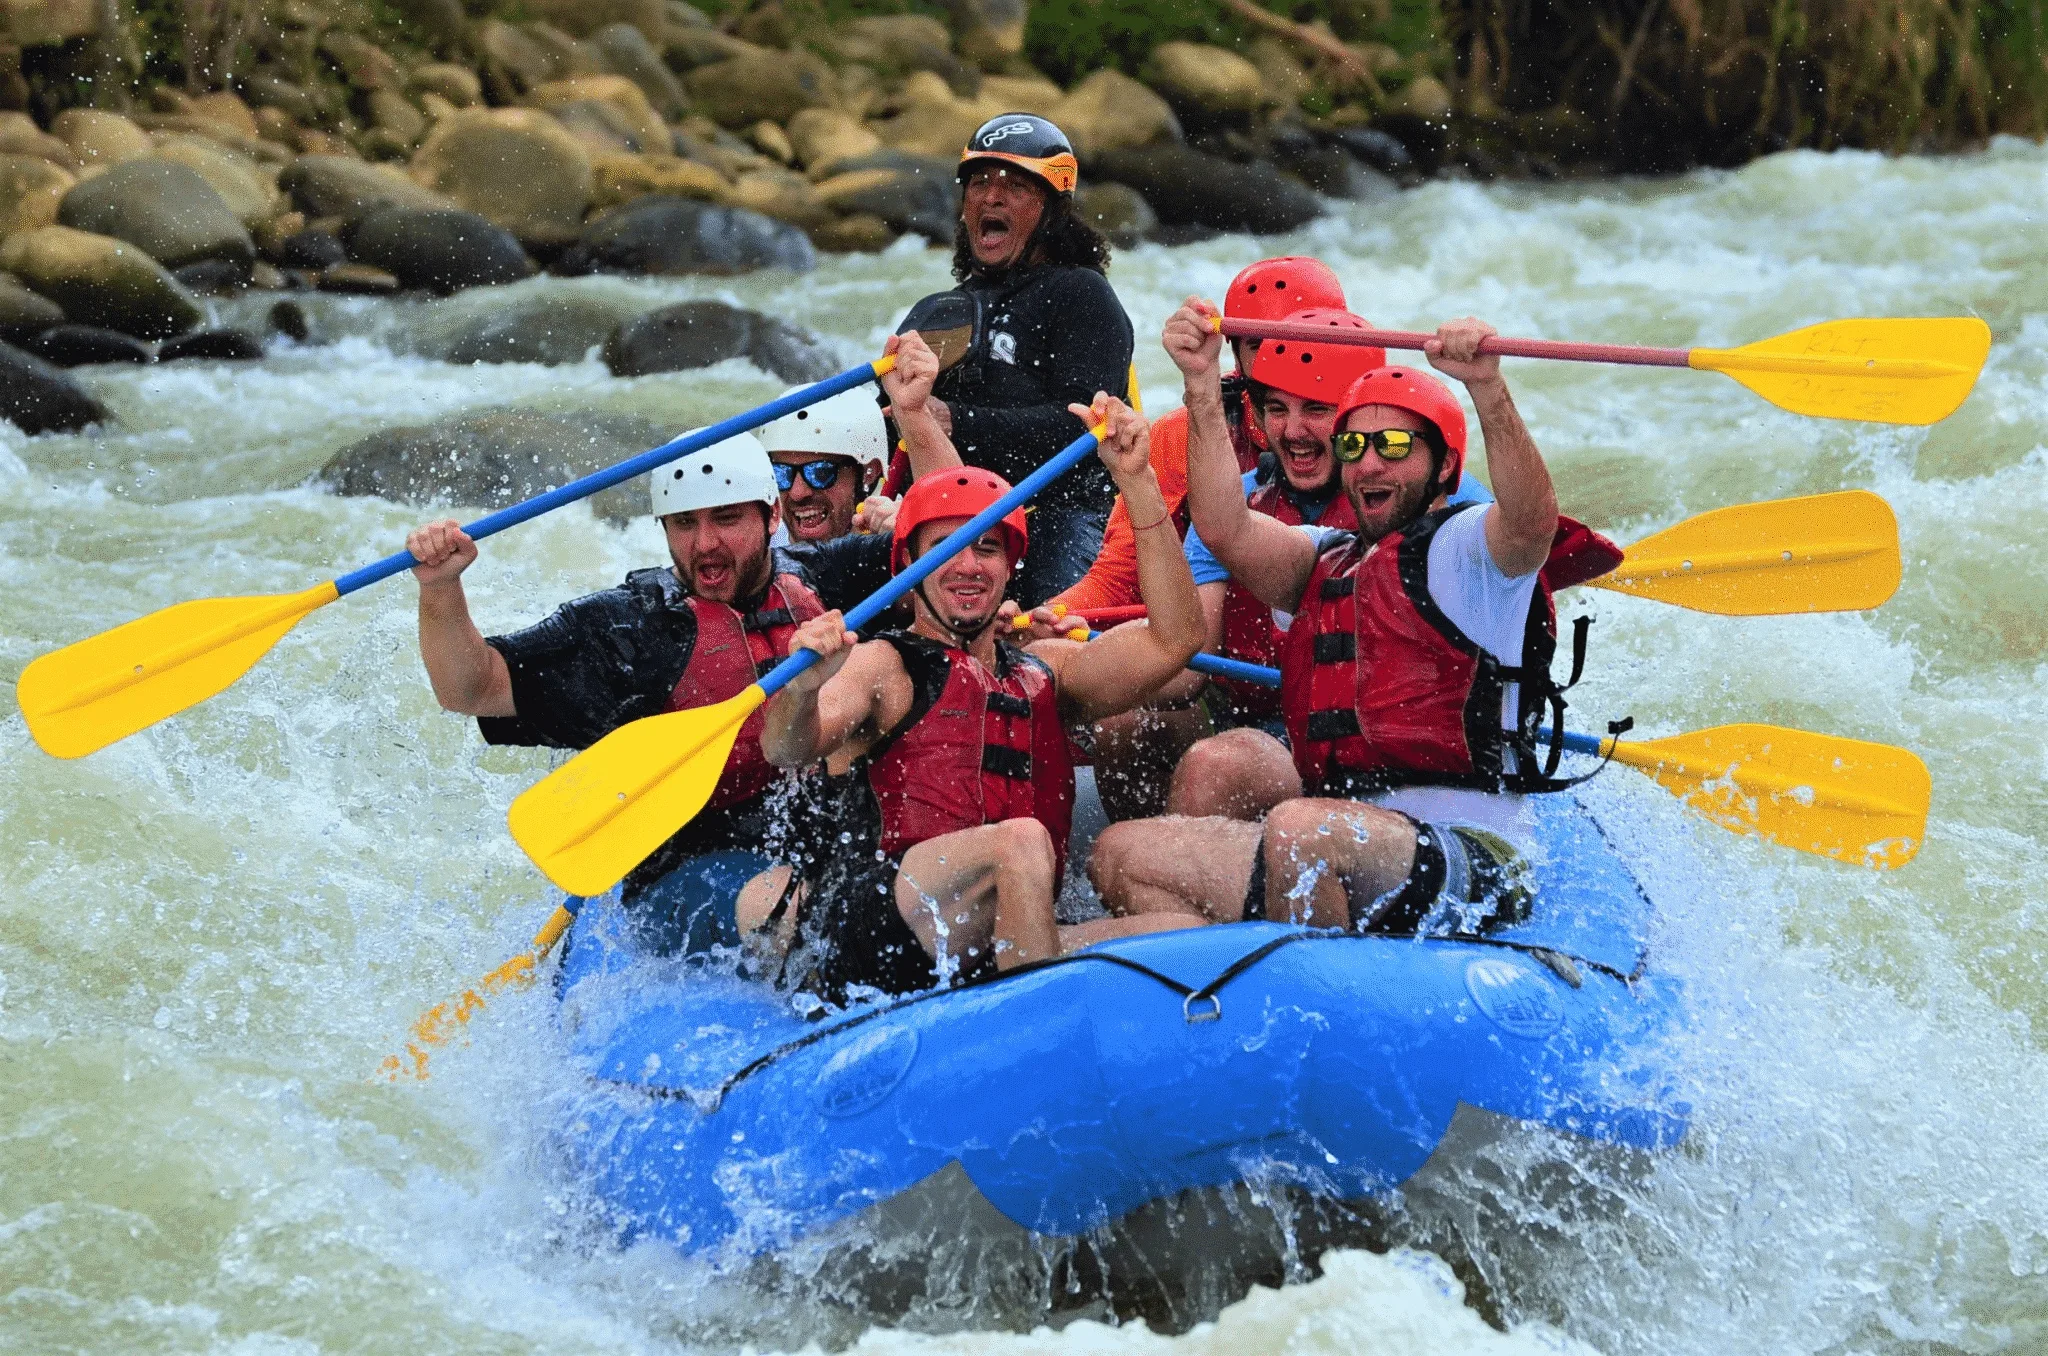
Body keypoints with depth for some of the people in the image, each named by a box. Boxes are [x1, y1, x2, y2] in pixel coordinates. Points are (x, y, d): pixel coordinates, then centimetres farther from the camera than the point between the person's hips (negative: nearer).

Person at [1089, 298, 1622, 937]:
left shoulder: (1463, 548, 4)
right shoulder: (1328, 563, 24)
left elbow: (1531, 519, -19)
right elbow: (1225, 529, 7)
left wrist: (1487, 388, -34)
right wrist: (1202, 382, -1)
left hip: (1470, 861, -7)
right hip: (1335, 855, 7)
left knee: (1299, 830, -37)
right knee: (1121, 855, -6)